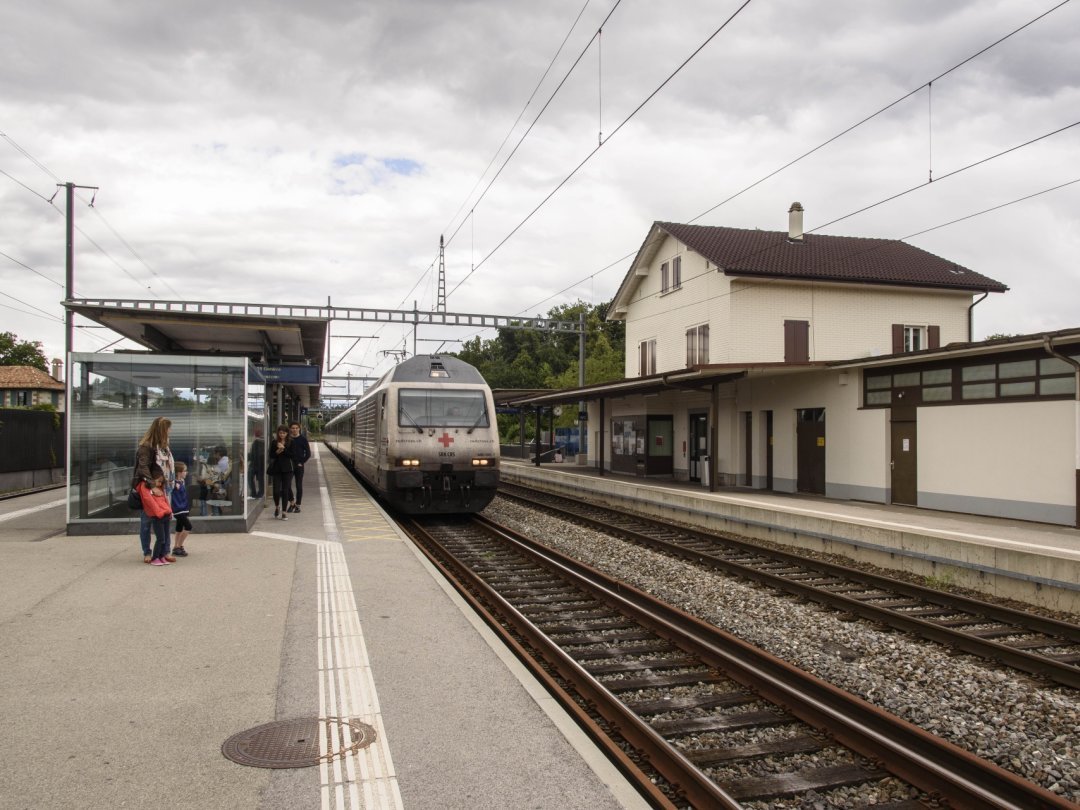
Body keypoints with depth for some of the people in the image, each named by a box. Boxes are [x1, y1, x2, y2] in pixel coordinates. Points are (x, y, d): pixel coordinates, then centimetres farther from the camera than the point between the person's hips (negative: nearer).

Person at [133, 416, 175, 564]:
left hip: (163, 489, 7)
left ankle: (165, 552, 11)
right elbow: (143, 468, -24)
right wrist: (152, 486, -32)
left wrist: (169, 485, 5)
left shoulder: (163, 446, 11)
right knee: (146, 521, 3)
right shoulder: (146, 447, -14)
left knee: (165, 520, 6)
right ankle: (147, 553, 11)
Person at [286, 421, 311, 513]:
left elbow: (308, 453, 0)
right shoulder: (288, 439, 3)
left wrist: (301, 462, -6)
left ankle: (297, 505, 13)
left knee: (299, 486, 4)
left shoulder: (303, 439, 0)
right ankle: (292, 502, 15)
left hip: (299, 465, -1)